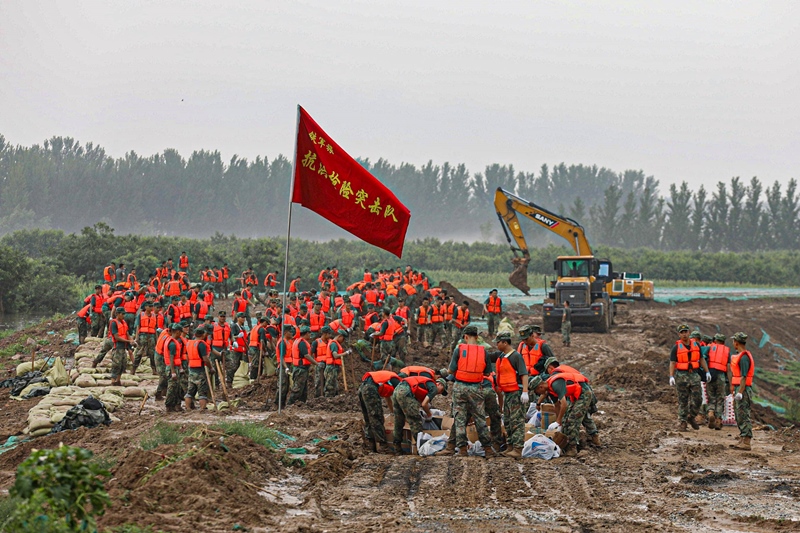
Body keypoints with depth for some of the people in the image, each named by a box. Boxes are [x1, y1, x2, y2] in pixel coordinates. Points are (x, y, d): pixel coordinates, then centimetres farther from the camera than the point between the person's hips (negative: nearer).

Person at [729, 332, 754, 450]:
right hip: (739, 389, 11)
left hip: (742, 389, -11)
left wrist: (740, 392, -23)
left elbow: (743, 376, -21)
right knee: (739, 417, 15)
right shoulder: (740, 356, 16)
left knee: (743, 416, -10)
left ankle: (746, 443, -10)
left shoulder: (744, 357, -16)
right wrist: (733, 388, 24)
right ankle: (742, 440, 20)